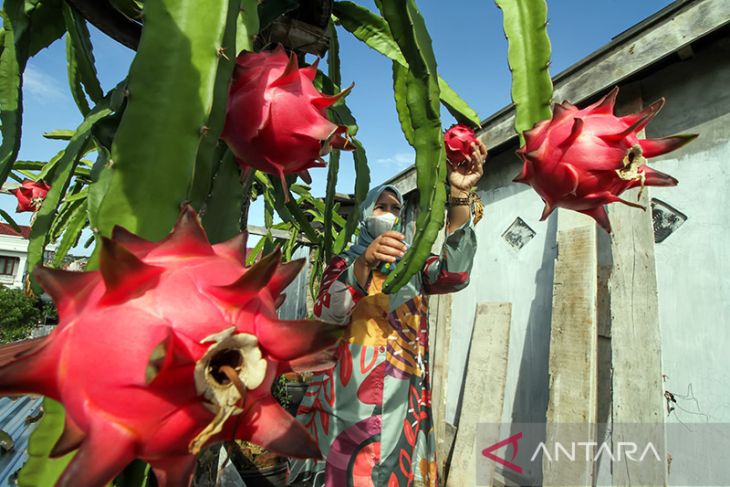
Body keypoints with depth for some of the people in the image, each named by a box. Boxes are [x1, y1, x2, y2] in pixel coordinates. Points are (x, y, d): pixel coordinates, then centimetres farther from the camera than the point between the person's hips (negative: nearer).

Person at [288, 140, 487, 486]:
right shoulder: (345, 262, 9)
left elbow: (454, 275, -11)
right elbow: (328, 312, -11)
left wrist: (459, 195, -21)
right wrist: (364, 263, -29)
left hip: (400, 391, 1)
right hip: (348, 388, -1)